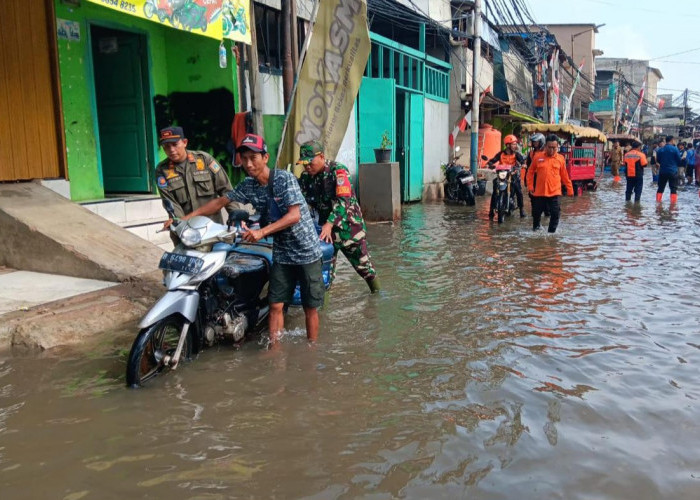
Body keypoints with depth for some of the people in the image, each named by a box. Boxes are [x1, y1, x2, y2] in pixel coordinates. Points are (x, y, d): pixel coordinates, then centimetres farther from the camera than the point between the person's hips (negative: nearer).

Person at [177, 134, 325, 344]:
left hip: (306, 252, -5)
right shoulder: (248, 185, 1)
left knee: (310, 307, 4)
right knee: (275, 305, 1)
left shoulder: (284, 178, -17)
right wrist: (186, 217, 4)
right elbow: (220, 201, 10)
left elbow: (294, 215, -23)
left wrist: (262, 232, -32)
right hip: (281, 253, 5)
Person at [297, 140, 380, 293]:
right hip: (326, 229, 4)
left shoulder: (338, 170, -18)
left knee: (363, 263, 11)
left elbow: (344, 201, -28)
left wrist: (330, 223, -38)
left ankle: (377, 292, 35)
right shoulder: (306, 177, 0)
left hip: (349, 226, -4)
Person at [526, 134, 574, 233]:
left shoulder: (560, 159, 1)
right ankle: (535, 228, 34)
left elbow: (564, 176, 7)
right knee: (536, 212, 11)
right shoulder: (538, 158, 0)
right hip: (539, 192, 1)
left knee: (555, 214, -4)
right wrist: (530, 186, 2)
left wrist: (570, 190, 9)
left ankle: (551, 232, 10)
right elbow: (530, 172, 8)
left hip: (554, 192, -1)